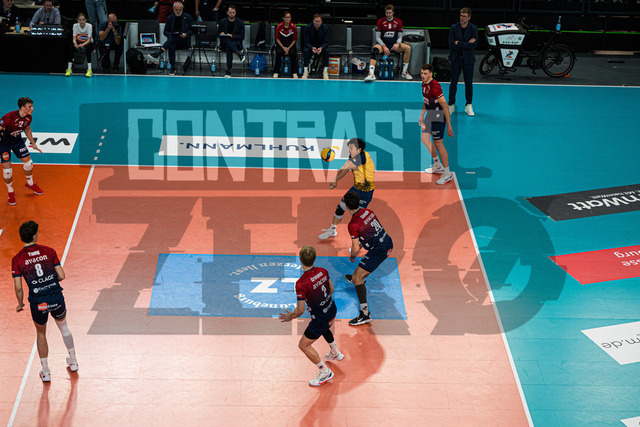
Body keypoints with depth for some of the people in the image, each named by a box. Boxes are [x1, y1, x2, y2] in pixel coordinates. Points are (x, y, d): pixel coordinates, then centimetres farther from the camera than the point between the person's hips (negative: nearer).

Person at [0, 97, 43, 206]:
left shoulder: (28, 118, -12)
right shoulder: (9, 117, -35)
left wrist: (33, 144, 14)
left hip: (17, 141, 6)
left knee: (28, 162, 9)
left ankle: (30, 184, 38)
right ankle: (10, 192, 19)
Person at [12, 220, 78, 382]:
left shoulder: (17, 259, -6)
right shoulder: (48, 251, -3)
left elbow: (18, 287, -7)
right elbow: (61, 275, -2)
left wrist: (20, 304, 10)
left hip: (37, 302, -1)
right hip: (56, 297, 1)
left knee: (41, 334, 23)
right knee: (63, 327, 28)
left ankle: (45, 372, 28)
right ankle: (73, 361, 44)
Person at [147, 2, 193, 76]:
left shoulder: (188, 17, 9)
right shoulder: (170, 18, 15)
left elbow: (193, 30, 7)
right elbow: (166, 32, 15)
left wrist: (186, 34, -14)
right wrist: (173, 34, -7)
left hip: (184, 41, -2)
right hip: (172, 40, 2)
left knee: (173, 38, -35)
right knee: (172, 47, -36)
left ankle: (157, 54, -48)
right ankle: (173, 68, -34)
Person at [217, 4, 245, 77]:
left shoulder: (240, 22, 2)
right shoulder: (223, 21, 7)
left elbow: (242, 37, 0)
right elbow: (218, 34, 13)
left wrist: (232, 36, -17)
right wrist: (221, 34, -12)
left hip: (236, 43, -1)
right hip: (224, 43, 1)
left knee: (228, 49, -38)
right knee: (225, 39, -38)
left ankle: (228, 70, -40)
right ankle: (239, 53, -49)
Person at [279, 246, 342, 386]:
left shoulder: (301, 284, -30)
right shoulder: (323, 271, -10)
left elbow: (300, 310, -23)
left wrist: (290, 317, -2)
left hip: (320, 319, -7)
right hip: (332, 311, 7)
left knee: (304, 345, 10)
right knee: (324, 328, 40)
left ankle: (325, 373, 20)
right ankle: (335, 353, 61)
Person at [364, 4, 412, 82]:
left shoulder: (398, 22, 6)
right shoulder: (380, 21, 0)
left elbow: (400, 37, 8)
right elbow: (377, 37, -2)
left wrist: (397, 44, -15)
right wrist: (384, 47, -17)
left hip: (394, 45, 2)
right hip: (383, 44, -2)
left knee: (408, 48, -24)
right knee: (375, 49, -36)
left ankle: (404, 72, -15)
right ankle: (371, 74, -49)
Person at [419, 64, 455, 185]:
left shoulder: (435, 86, -25)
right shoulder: (424, 84, 4)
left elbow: (445, 107, -25)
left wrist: (449, 126, -25)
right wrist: (421, 115, 22)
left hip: (438, 115, -9)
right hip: (430, 114, 9)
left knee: (438, 143, -6)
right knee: (425, 139, 16)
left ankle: (447, 174, 3)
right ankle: (437, 165, 33)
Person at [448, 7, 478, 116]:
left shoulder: (473, 29, -4)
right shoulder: (454, 27, -2)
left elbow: (473, 45, -15)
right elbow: (451, 45, -11)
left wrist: (458, 43, -16)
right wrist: (466, 44, -15)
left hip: (468, 59, 0)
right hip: (456, 59, 0)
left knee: (469, 83, 5)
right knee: (453, 83, 3)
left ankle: (468, 106, 17)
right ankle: (451, 105, 13)